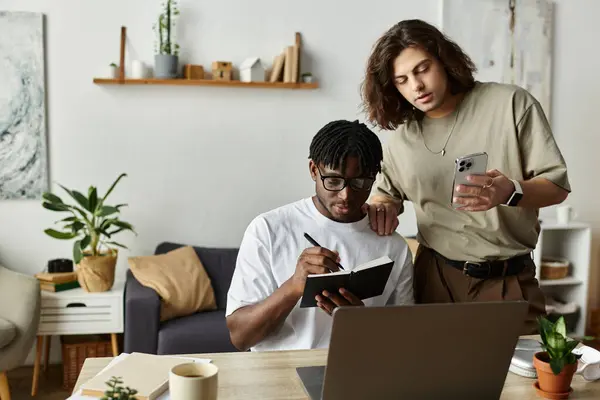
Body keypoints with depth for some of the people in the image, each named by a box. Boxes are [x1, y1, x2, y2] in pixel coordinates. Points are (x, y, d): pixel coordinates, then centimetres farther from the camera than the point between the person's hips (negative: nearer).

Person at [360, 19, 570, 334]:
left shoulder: (510, 103, -6)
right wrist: (382, 207, -4)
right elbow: (384, 192, 20)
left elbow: (558, 185, -6)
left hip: (507, 282, -2)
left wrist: (510, 192, -27)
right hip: (434, 280, 3)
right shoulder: (401, 137, 5)